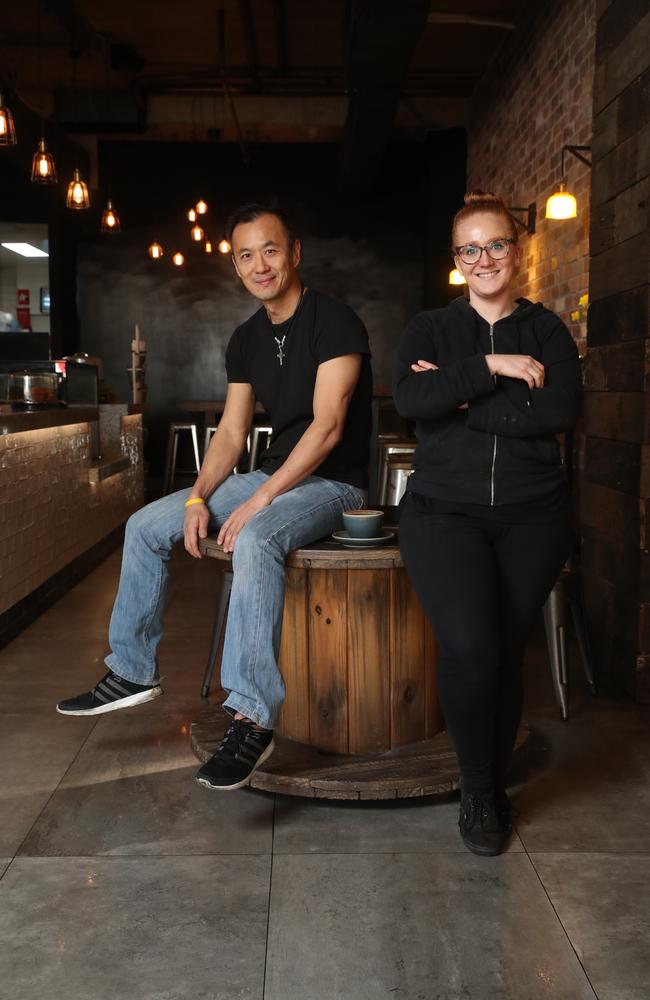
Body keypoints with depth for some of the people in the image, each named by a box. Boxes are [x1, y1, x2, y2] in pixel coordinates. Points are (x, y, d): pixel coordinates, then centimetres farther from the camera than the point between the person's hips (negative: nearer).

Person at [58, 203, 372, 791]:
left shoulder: (334, 323, -13)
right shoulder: (248, 340, 10)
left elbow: (327, 425, -22)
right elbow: (232, 431, 10)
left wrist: (259, 500, -26)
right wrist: (198, 498, -7)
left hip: (333, 483, -8)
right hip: (274, 477, 8)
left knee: (255, 539, -39)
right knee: (146, 526, 3)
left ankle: (253, 719, -36)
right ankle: (133, 672, 14)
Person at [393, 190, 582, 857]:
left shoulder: (546, 330, 12)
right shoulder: (430, 328, 12)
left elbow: (561, 410, -8)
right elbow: (408, 398, -9)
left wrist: (458, 399, -9)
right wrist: (492, 369, -13)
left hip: (532, 516, 1)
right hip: (445, 512, -1)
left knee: (507, 651, -7)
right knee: (470, 645, -20)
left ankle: (494, 783, 19)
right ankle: (477, 789, 3)